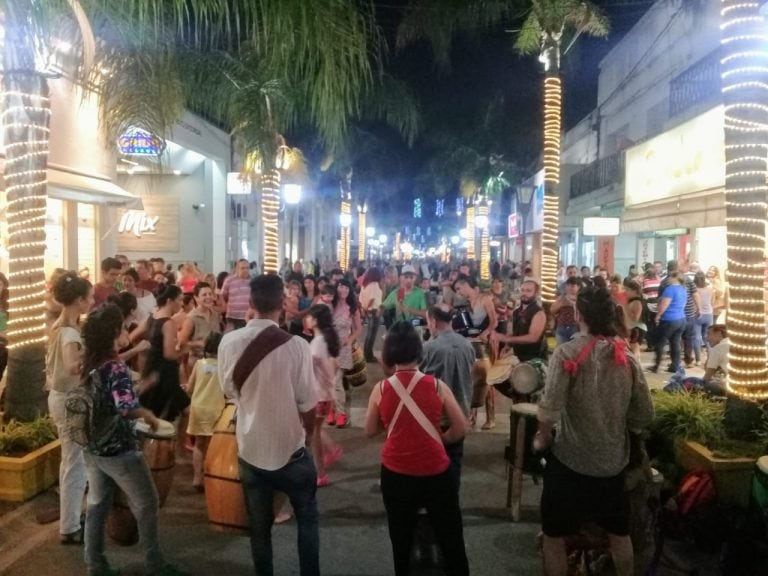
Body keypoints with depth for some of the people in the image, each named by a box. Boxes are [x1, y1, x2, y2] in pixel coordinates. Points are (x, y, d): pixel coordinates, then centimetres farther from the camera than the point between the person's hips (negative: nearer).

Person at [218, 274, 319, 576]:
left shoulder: (229, 342, -11)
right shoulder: (296, 345, -21)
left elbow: (229, 390, 4)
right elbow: (307, 403, -14)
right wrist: (309, 433, 6)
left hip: (250, 447, 3)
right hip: (290, 448, -2)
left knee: (259, 526, 20)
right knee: (307, 519, 21)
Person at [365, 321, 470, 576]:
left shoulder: (380, 389, -9)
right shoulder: (437, 386, -10)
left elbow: (370, 431, 5)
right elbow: (461, 429, -4)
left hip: (395, 474, 1)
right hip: (435, 472, -1)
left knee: (401, 542, 21)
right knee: (451, 541, 15)